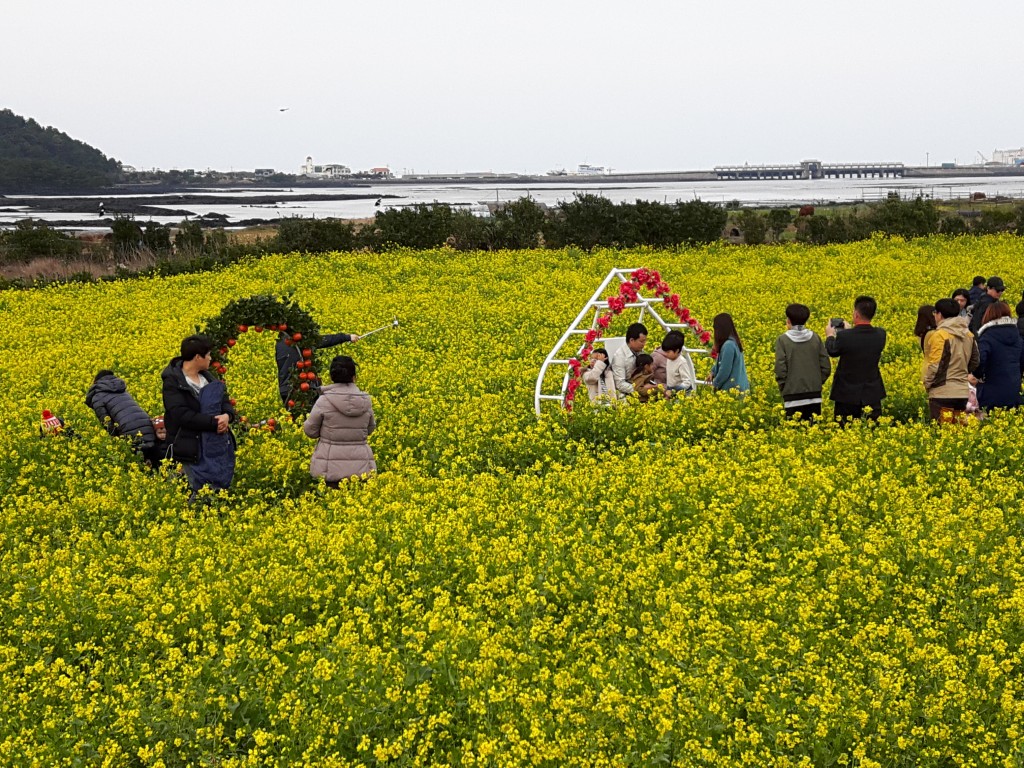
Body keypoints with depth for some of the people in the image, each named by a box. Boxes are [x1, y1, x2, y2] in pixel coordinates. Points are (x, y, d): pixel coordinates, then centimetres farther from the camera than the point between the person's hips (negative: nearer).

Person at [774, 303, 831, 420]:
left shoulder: (783, 340, -6)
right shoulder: (815, 338, 4)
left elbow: (780, 370, -10)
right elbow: (826, 367, 4)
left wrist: (783, 390, 4)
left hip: (793, 397, -3)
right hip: (814, 396, 3)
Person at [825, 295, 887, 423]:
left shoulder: (844, 336, -20)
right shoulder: (880, 335, -7)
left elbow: (832, 351, 0)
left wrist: (830, 335, 20)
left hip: (848, 396, -3)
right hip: (872, 395, 3)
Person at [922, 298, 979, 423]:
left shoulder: (939, 335, -13)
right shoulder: (968, 334, 11)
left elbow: (936, 365, -16)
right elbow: (974, 362, 18)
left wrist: (927, 383, -2)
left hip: (943, 393, -7)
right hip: (963, 392, 8)